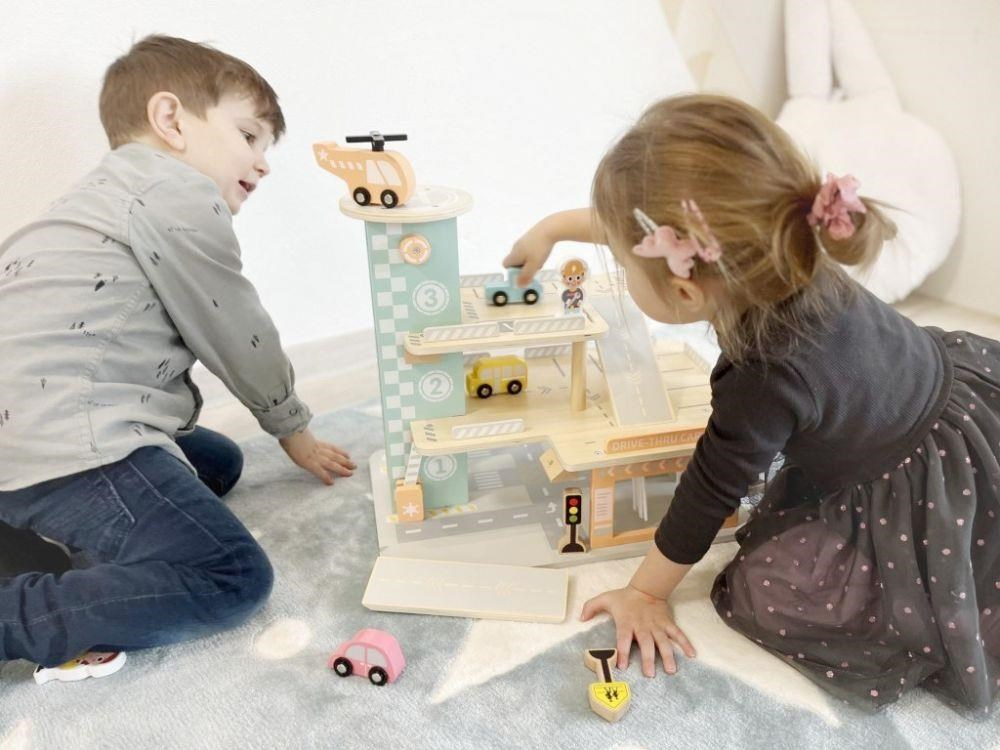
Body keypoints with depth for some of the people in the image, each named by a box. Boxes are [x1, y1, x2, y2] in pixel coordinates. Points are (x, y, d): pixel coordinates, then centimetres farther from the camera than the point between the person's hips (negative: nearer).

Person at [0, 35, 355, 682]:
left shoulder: (114, 192, 27)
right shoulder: (179, 192, -5)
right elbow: (234, 332, -2)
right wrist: (292, 427, 12)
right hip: (72, 447, -11)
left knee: (217, 460, 23)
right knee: (236, 579, -15)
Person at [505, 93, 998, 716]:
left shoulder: (765, 383, -37)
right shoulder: (775, 251, -18)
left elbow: (708, 494, -21)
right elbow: (637, 225, -1)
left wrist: (645, 591, -3)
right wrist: (556, 226, 11)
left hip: (931, 495, -8)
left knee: (760, 595, -8)